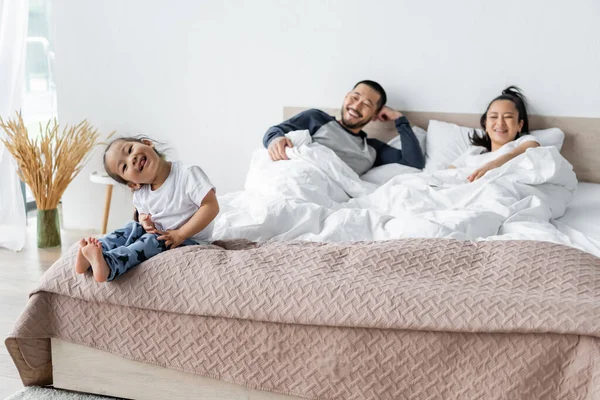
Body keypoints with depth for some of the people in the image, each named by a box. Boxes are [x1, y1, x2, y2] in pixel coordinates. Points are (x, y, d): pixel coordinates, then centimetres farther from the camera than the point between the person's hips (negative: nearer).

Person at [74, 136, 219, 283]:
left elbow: (211, 206, -26)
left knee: (151, 240, -26)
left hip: (189, 240, -6)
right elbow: (143, 213, 17)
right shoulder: (141, 194, -2)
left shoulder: (188, 174, -22)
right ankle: (94, 255, -22)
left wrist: (180, 234, -27)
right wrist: (146, 222, -9)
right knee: (133, 228, -11)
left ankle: (108, 264, -42)